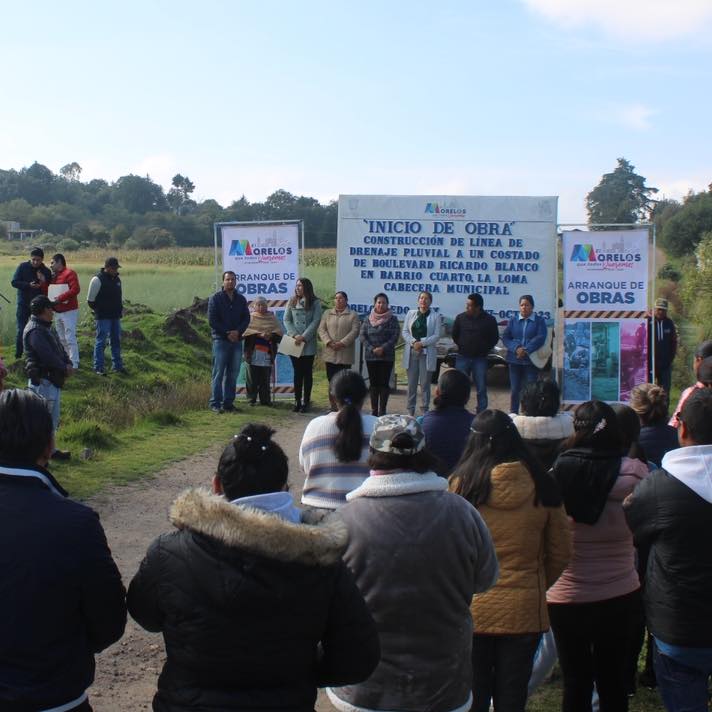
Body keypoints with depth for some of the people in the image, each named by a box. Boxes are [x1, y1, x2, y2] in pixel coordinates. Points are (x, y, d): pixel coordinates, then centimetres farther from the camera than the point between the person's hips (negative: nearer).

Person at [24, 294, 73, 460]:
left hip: (54, 380, 11)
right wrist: (64, 368, -11)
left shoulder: (46, 328, 15)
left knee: (53, 418, 18)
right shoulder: (35, 330, -19)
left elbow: (59, 348, 17)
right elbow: (48, 356, -24)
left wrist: (68, 364, -1)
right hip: (42, 381, -11)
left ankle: (50, 449, 29)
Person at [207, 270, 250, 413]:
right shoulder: (215, 298, -1)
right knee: (218, 373, -5)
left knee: (233, 374, 6)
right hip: (221, 340, -4)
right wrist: (227, 333, -11)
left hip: (237, 341, 4)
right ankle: (215, 403, -2)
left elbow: (246, 318, 9)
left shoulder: (241, 299, 12)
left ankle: (228, 402, 12)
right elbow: (212, 320, -6)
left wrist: (238, 331, -9)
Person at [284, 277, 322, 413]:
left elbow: (315, 322, -7)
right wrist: (295, 335, -10)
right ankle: (297, 401, 9)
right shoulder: (292, 302, 8)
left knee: (307, 372, 4)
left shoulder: (315, 303, 0)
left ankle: (306, 402, 8)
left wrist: (304, 337, -14)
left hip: (308, 344, -2)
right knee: (297, 372, 6)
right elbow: (286, 320, 4)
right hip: (294, 344, 2)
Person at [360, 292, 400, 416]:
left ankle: (382, 410, 2)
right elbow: (363, 336, 1)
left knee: (384, 383, -2)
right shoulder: (368, 319, 7)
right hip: (371, 356, 2)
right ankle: (374, 409, 11)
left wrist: (383, 348, -16)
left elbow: (395, 337, -6)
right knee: (373, 383, 5)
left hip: (387, 357, -2)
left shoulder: (393, 319, 1)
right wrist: (372, 349, -11)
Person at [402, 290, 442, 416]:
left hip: (427, 353, -2)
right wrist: (413, 342, -11)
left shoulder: (435, 316, 2)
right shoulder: (411, 314, 10)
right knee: (411, 383, 6)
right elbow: (405, 331, 6)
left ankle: (425, 411, 4)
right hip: (411, 352, 3)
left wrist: (422, 343, -14)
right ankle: (410, 411, 11)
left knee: (425, 384, -1)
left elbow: (436, 335, -4)